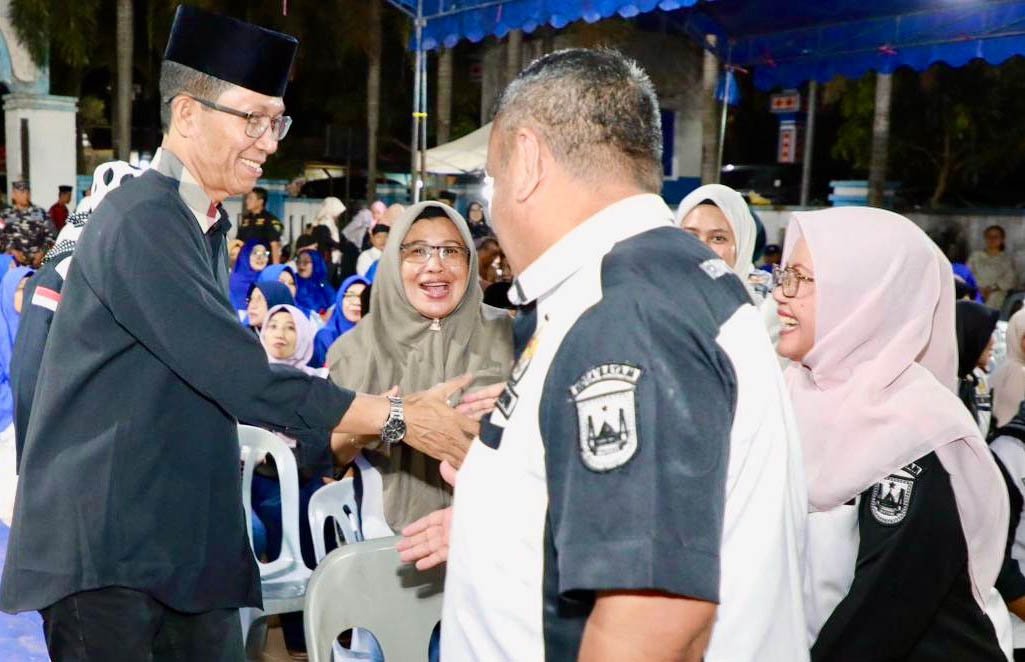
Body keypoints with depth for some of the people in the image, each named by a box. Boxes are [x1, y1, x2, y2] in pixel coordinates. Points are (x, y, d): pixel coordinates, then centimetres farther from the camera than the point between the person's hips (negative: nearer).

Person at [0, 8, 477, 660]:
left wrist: (348, 428, 9)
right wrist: (396, 418, -18)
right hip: (105, 549, -8)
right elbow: (241, 379, -23)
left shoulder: (205, 224, 13)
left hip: (188, 535, 9)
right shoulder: (141, 223, -18)